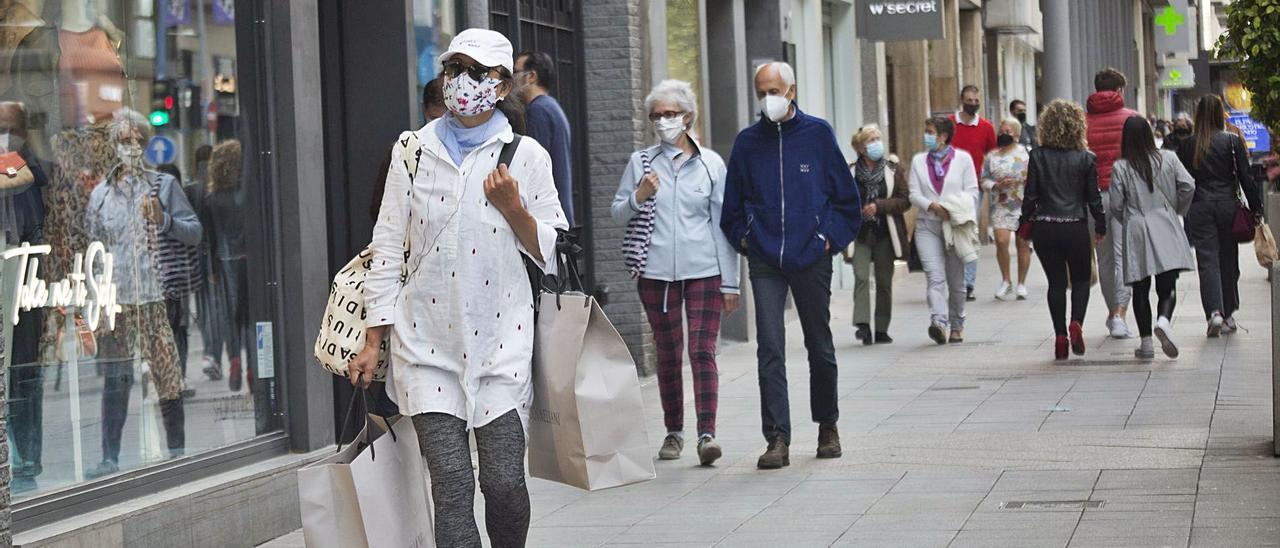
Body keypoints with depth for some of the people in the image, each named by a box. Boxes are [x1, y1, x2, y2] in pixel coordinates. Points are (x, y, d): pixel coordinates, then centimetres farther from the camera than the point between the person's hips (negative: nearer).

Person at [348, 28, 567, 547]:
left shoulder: (526, 156, 4)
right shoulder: (412, 152, 7)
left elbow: (554, 255, 5)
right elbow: (387, 249, 9)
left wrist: (512, 206, -11)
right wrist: (374, 339, 6)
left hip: (500, 341, 0)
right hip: (426, 344, 0)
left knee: (505, 482, -4)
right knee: (452, 484, -8)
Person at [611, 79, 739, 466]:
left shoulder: (711, 163, 6)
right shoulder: (641, 162, 8)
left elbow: (723, 224, 6)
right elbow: (618, 213, 13)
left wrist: (730, 282, 3)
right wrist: (638, 197, -9)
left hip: (704, 271, -2)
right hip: (657, 272, 2)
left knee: (703, 351, -11)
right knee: (668, 354, 8)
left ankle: (707, 433, -16)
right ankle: (673, 432, 18)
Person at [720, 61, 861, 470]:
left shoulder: (818, 134, 0)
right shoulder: (747, 142, 5)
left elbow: (846, 194, 6)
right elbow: (732, 204, 15)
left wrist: (832, 238, -1)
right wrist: (744, 239, 5)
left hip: (811, 258, -1)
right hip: (765, 263, 1)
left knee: (820, 346, 12)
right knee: (770, 350, -8)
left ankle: (827, 426, 29)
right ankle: (778, 439, -9)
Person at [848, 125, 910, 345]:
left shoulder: (893, 172, 4)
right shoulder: (850, 173, 3)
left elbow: (905, 201, -1)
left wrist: (879, 206, -13)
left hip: (885, 235, 1)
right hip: (860, 234, -1)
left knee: (884, 282, 5)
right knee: (861, 277, -17)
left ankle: (881, 330, 14)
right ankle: (863, 325, -21)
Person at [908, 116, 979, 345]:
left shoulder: (963, 158, 4)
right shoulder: (918, 161, 10)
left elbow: (972, 191, -1)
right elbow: (914, 194, 4)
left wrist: (953, 208, -17)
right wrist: (932, 206, -16)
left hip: (956, 225, 0)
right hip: (927, 225, 0)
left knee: (956, 280, 8)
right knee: (935, 277, -16)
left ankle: (957, 326, 20)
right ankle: (938, 323, -29)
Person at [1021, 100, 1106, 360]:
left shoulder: (1038, 156, -4)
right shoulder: (1086, 158, -4)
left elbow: (1030, 195, -3)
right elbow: (1094, 197, 0)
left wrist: (1025, 222, 9)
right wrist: (1101, 226, 12)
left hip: (1044, 229, 1)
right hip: (1075, 228, -1)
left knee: (1056, 281, 8)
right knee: (1081, 279, 14)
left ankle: (1060, 335, 4)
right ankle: (1076, 322, -9)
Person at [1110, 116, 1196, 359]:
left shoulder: (1120, 167, -4)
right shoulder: (1168, 159, 1)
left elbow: (1115, 205, -3)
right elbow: (1188, 186, -3)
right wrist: (1177, 210, 14)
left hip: (1135, 232, -1)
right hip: (1165, 230, 1)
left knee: (1140, 290, 8)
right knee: (1167, 286, 2)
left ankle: (1146, 342, 9)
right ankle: (1164, 321, -27)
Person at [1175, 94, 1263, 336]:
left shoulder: (1187, 145, 0)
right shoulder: (1233, 141, -2)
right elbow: (1246, 178, -2)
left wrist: (1181, 211, 12)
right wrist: (1256, 209, 4)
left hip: (1199, 208, 0)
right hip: (1227, 205, 0)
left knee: (1207, 262, -3)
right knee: (1229, 261, 12)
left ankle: (1215, 312, -20)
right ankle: (1229, 314, 21)